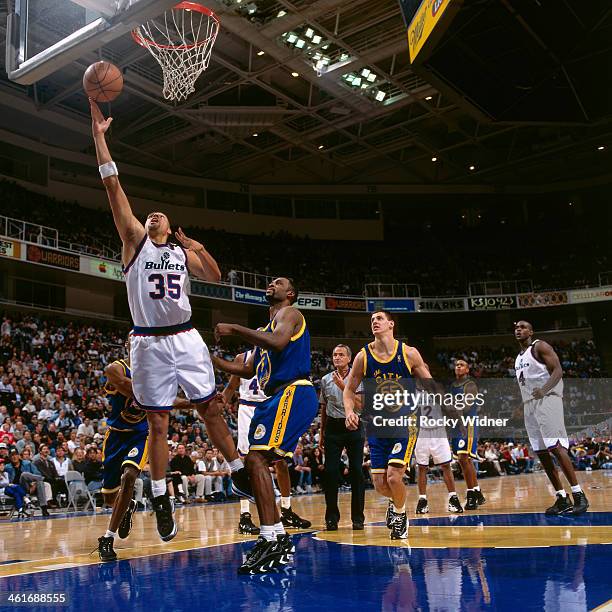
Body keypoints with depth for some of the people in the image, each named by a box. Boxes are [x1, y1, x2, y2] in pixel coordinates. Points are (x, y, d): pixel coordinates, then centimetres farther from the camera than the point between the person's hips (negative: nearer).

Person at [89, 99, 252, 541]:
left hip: (186, 339, 2)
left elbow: (216, 277, 16)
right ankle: (162, 502, 11)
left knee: (211, 408, 8)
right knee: (158, 423, 2)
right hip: (151, 343, -2)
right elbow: (113, 186, -1)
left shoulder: (182, 251, 14)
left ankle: (238, 472, 22)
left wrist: (200, 249, -2)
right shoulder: (135, 239, 5)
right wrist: (99, 134, -5)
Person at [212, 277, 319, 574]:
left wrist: (234, 329, -17)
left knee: (256, 458, -19)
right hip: (276, 398, 10)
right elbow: (247, 370, 30)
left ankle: (270, 541, -20)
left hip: (293, 393, -10)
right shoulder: (267, 328, 28)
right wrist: (212, 359, 22)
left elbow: (278, 342, -22)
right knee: (256, 462, 8)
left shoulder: (290, 313, 1)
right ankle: (279, 538, 15)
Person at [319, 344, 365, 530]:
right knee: (330, 472, -4)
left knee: (356, 472, -2)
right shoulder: (326, 380, 8)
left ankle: (358, 517, 7)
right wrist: (321, 433, 16)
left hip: (354, 427, -2)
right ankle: (332, 518, 6)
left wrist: (343, 386, -19)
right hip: (333, 427, 3)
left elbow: (359, 405, -13)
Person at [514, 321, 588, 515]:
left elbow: (558, 370, -12)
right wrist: (522, 408, 20)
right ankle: (562, 498, 9)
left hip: (547, 399, -9)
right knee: (541, 453, 4)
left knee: (555, 446, -18)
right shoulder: (519, 357, 22)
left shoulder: (540, 346, -2)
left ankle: (579, 495, -16)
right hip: (529, 404, 9)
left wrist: (544, 389, -27)